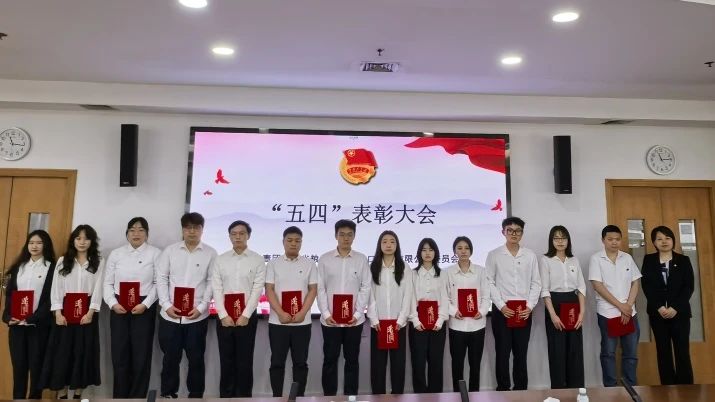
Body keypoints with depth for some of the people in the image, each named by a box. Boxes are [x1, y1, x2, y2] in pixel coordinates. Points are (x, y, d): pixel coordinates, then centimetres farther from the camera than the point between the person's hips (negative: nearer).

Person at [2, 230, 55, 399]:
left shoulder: (51, 268, -1)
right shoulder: (19, 267, 13)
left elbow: (50, 298, -7)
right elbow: (9, 293, 8)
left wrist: (32, 319, -15)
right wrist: (8, 317, -6)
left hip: (39, 325, -4)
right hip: (16, 324, 4)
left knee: (36, 365, 2)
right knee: (18, 365, 7)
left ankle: (35, 397, 11)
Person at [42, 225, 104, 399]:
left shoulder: (99, 262, 4)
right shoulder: (63, 261, 8)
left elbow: (98, 289, -2)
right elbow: (56, 288, 3)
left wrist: (91, 312, -11)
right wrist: (58, 312, -7)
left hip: (87, 312, -1)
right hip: (65, 311, 1)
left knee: (83, 352, 4)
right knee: (61, 352, 2)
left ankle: (78, 392, 14)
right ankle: (61, 393, 10)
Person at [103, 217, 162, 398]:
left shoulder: (155, 254, 1)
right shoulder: (116, 254, 9)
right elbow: (108, 283, 6)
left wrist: (145, 304, -14)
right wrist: (113, 304, -8)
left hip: (144, 309, -2)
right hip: (119, 308, 2)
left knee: (141, 355, 2)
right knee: (119, 354, 6)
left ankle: (138, 397, 15)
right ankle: (120, 396, 20)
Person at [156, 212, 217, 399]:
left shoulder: (210, 253, 1)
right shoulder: (170, 250, 6)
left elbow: (212, 283, -1)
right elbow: (161, 279, 3)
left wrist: (201, 307, -10)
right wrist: (166, 305, -7)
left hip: (197, 317, -1)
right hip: (170, 315, 1)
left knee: (196, 359, 8)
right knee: (170, 358, 11)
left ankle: (196, 395, 22)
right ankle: (168, 395, 26)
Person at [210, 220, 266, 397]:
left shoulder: (258, 260, 0)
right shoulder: (220, 260, 5)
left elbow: (257, 289, -7)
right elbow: (216, 289, -1)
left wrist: (245, 316, -13)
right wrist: (224, 315, -10)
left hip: (247, 317, -2)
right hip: (224, 318, 2)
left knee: (245, 361, 4)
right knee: (226, 360, 9)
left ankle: (244, 397, 16)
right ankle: (226, 397, 21)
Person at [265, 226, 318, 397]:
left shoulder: (309, 264, 4)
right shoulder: (273, 264, 3)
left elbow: (313, 290, 0)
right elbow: (269, 290, -2)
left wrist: (302, 313, -11)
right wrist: (281, 313, -13)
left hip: (302, 322, 1)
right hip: (277, 322, 0)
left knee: (300, 362, 7)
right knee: (277, 362, 5)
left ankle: (299, 397, 18)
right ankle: (277, 398, 16)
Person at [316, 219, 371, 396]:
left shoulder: (361, 259, 2)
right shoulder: (324, 259, 1)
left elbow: (366, 288, 0)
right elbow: (320, 289, 0)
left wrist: (357, 314, -8)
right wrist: (326, 314, -8)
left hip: (354, 320, 0)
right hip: (330, 320, 0)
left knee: (352, 359, 10)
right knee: (330, 359, 8)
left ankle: (351, 396, 21)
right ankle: (329, 396, 20)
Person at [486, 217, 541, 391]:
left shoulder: (530, 255, 6)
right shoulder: (494, 255, 0)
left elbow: (536, 283, 6)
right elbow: (490, 283, -3)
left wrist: (530, 306, -4)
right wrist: (501, 306, -10)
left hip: (524, 311, 2)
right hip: (502, 309, -2)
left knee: (521, 353, 8)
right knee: (502, 353, 3)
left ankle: (521, 389, 20)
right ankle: (503, 390, 14)